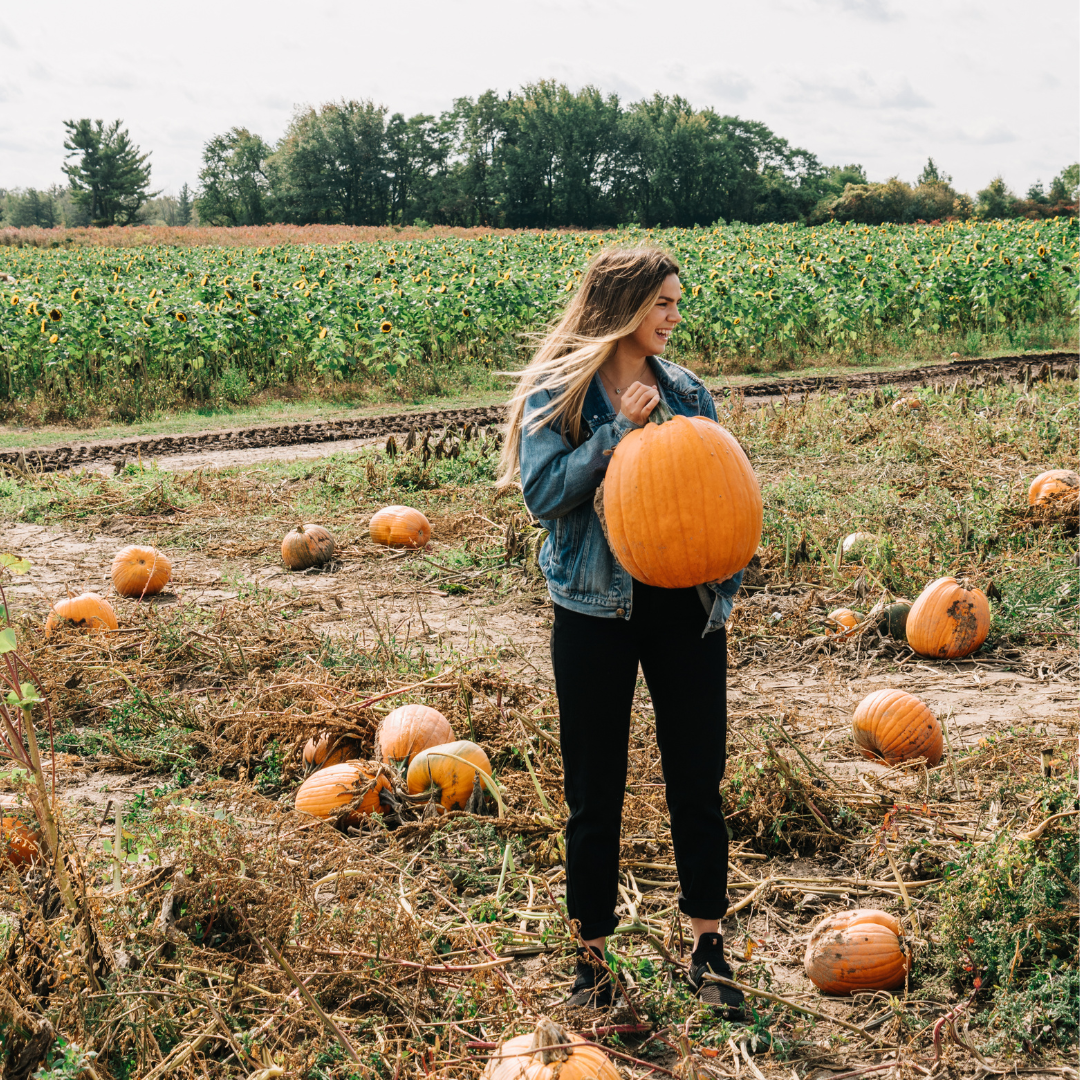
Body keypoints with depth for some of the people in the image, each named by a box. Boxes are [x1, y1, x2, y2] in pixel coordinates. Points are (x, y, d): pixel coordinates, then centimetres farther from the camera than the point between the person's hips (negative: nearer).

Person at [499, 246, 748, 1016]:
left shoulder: (686, 390, 8)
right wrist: (620, 428, -21)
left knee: (698, 779, 8)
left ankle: (708, 948, 22)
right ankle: (592, 958, 21)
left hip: (684, 605, 4)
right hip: (596, 609, -3)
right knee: (595, 791, 6)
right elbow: (544, 491, -15)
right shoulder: (556, 393, -4)